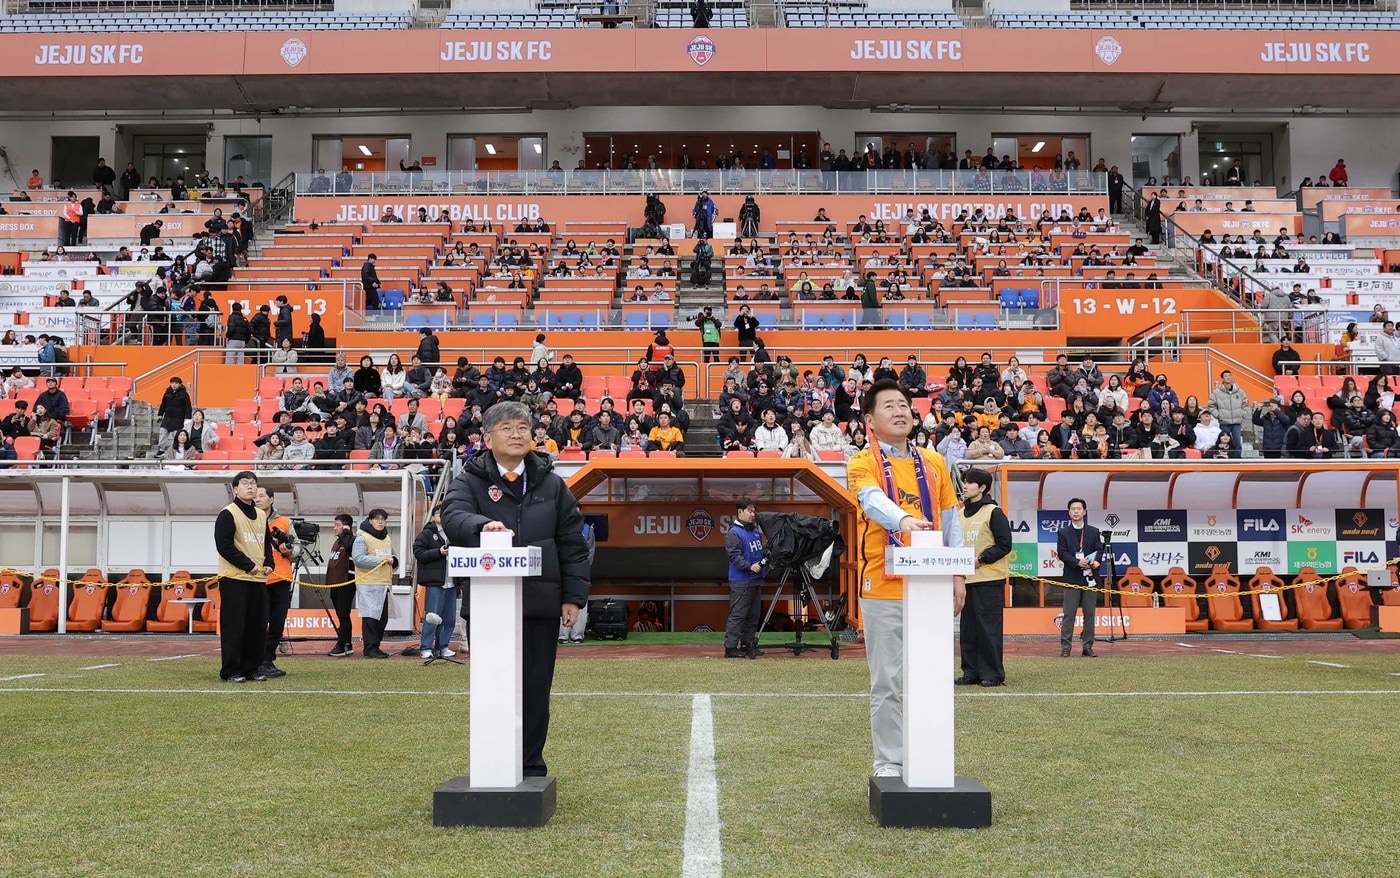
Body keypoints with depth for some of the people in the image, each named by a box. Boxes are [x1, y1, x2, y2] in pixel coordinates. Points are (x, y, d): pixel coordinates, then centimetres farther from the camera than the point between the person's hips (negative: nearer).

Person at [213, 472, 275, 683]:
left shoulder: (261, 515, 16)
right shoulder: (228, 514, -6)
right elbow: (224, 546, -14)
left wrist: (268, 564, 6)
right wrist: (248, 565, -15)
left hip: (258, 580, 7)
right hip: (234, 579, -7)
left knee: (257, 627, 8)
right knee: (234, 627, -5)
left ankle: (251, 669, 16)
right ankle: (231, 671, 1)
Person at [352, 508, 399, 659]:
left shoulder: (387, 539, 19)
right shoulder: (362, 538, -5)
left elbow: (394, 557, 28)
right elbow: (358, 558, -16)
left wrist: (393, 560, 3)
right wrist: (380, 560, -19)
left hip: (384, 584, 8)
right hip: (368, 584, -8)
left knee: (382, 617, 10)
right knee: (370, 616, -9)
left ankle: (375, 646, 19)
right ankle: (370, 648, -6)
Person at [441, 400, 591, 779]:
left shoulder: (552, 485, 11)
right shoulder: (469, 482, 4)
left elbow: (573, 544, 10)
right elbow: (453, 515, -18)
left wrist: (574, 596, 2)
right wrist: (482, 525, -39)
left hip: (541, 605, 2)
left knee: (535, 689, 7)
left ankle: (531, 769, 18)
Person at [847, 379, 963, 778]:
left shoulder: (934, 463, 14)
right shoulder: (863, 463, -1)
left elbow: (950, 520, 16)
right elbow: (873, 500, -23)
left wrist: (956, 573, 9)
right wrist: (903, 520, -42)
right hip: (883, 589, -4)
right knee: (887, 682, 0)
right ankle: (889, 762, 9)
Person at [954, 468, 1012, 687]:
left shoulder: (993, 512, -5)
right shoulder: (961, 513, 15)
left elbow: (1004, 545, -8)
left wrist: (981, 559, -15)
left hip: (988, 579, -7)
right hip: (967, 578, 7)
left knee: (988, 627, -4)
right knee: (968, 628, 8)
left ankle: (992, 673, 2)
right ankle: (971, 672, 14)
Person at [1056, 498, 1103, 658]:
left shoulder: (1094, 532, 11)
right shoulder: (1064, 533, 6)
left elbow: (1099, 550, 3)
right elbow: (1061, 553, -2)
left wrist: (1096, 562, -19)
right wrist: (1077, 562, -17)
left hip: (1090, 578, 2)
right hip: (1072, 578, -2)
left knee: (1089, 614, 4)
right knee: (1069, 614, -2)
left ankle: (1088, 647, 9)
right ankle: (1065, 647, 0)